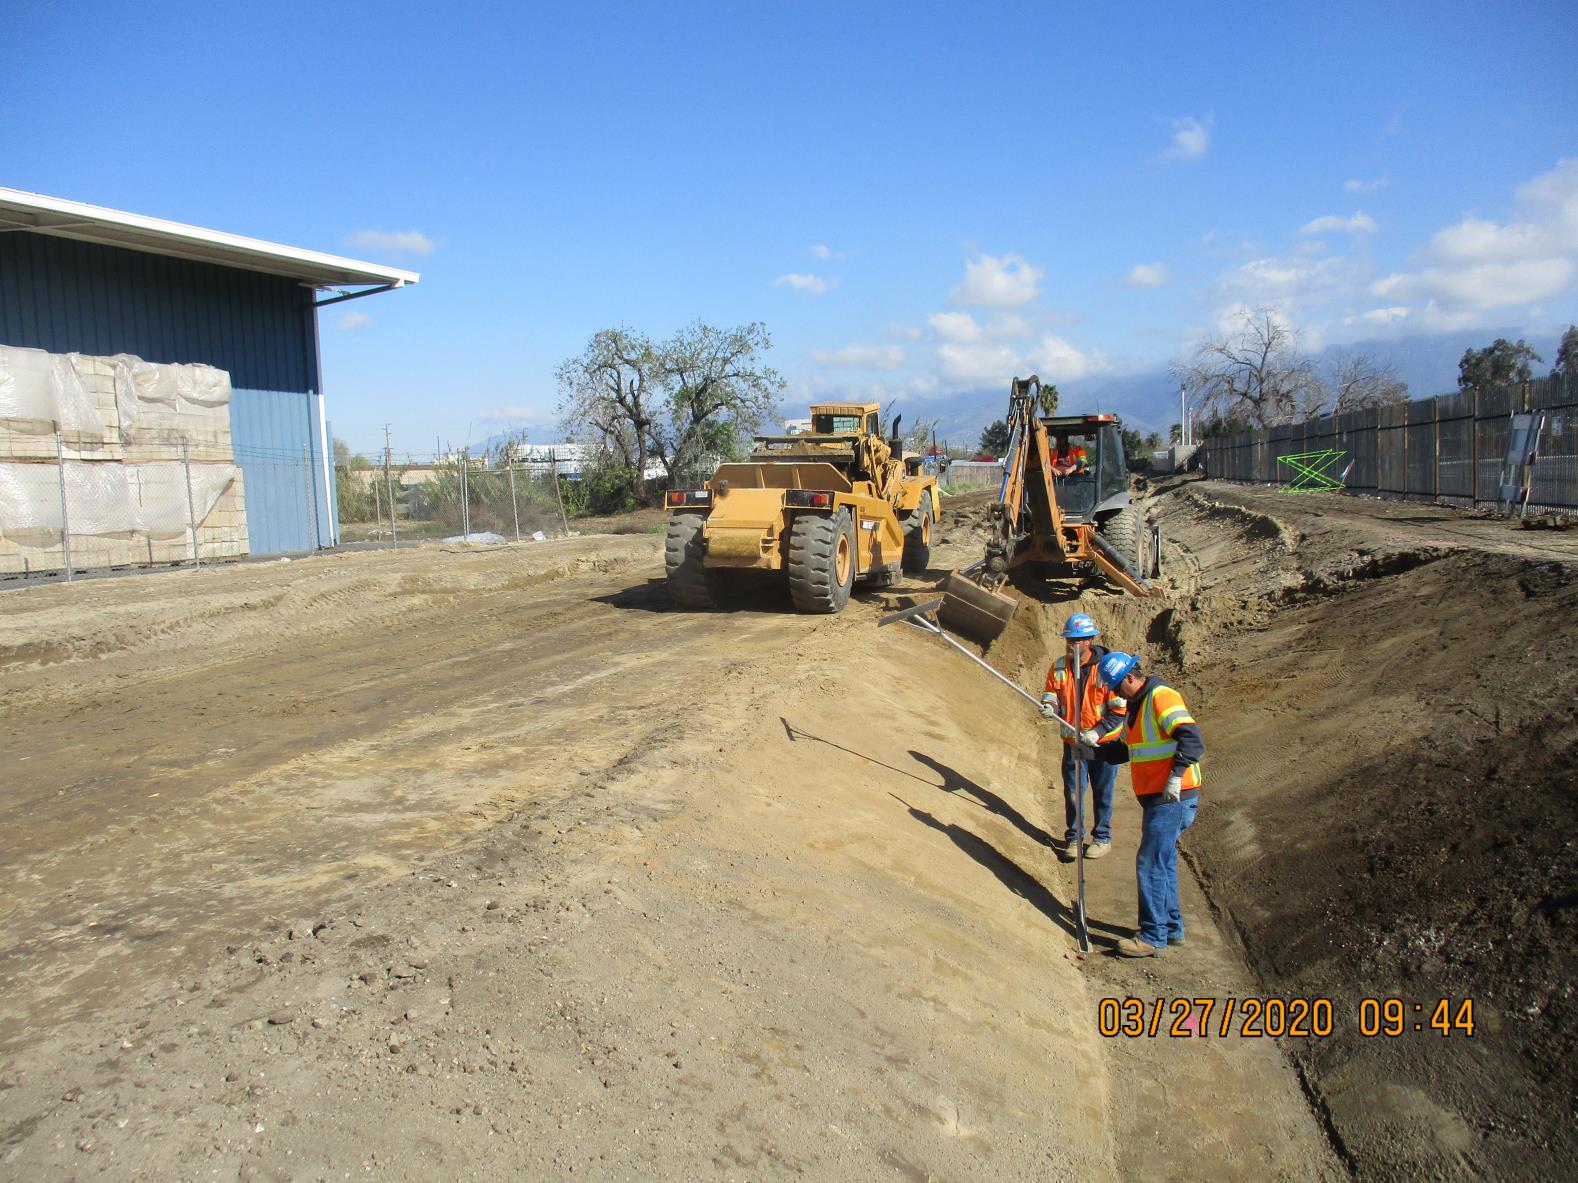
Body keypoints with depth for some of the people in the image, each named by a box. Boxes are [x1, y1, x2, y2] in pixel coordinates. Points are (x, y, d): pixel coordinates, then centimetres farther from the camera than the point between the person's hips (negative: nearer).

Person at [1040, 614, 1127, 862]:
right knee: (1072, 792, 9)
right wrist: (1049, 707, -17)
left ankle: (1102, 838, 27)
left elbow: (1120, 710, -13)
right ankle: (1073, 838, 25)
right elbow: (1052, 694, 7)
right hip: (1072, 741, 3)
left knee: (1102, 793, 10)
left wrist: (1096, 732, -22)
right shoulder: (1059, 667, -3)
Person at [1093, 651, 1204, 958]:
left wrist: (1176, 776, -30)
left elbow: (1190, 738, -26)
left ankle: (1154, 936, -1)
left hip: (1172, 798, -10)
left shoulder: (1161, 697, -15)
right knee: (1161, 862, 17)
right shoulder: (1136, 705, 16)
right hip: (1155, 797, 10)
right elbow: (1130, 743, 26)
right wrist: (1097, 741, 15)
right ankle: (1172, 927, 28)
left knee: (1150, 863, -8)